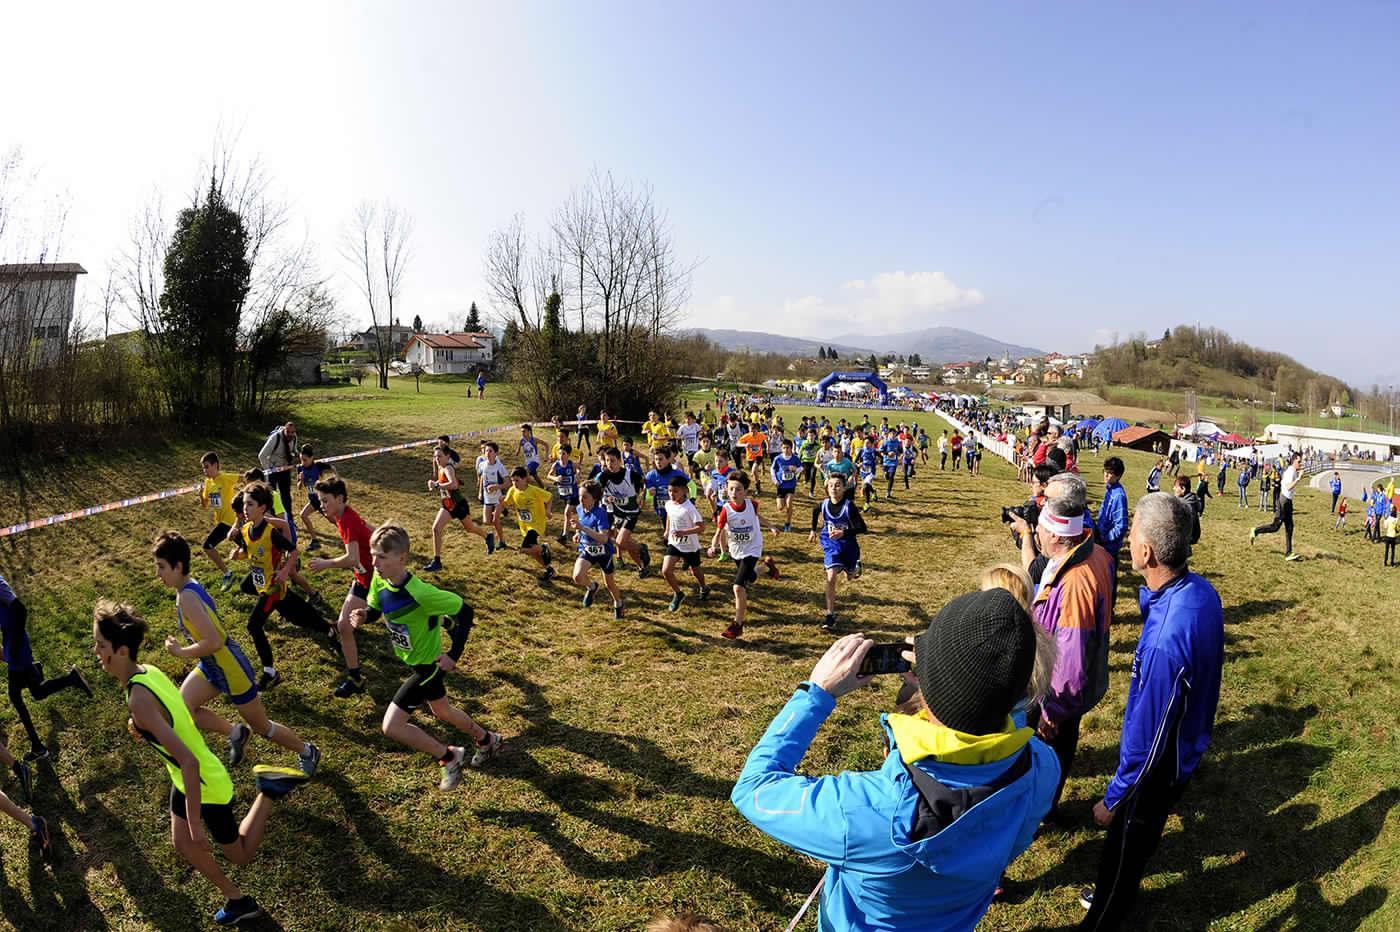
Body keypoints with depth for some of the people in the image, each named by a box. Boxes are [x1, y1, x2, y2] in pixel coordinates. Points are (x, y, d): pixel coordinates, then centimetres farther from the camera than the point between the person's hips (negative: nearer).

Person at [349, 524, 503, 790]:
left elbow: (465, 612, -27)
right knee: (441, 711, 27)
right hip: (413, 660, 8)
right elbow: (375, 609, 6)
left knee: (391, 726, -8)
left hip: (427, 664, -8)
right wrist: (364, 616, -17)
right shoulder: (379, 580, -13)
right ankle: (487, 740, 50)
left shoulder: (419, 593, -35)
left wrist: (454, 655, -26)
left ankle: (449, 757, 11)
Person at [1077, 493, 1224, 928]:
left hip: (1159, 766, -8)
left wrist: (1113, 797, -15)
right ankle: (1115, 894, 56)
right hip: (1187, 744, 8)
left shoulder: (1166, 641, -40)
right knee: (1139, 838, 31)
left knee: (1124, 845, 17)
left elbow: (1147, 736, -28)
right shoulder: (1202, 590, -13)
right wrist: (1150, 591, -8)